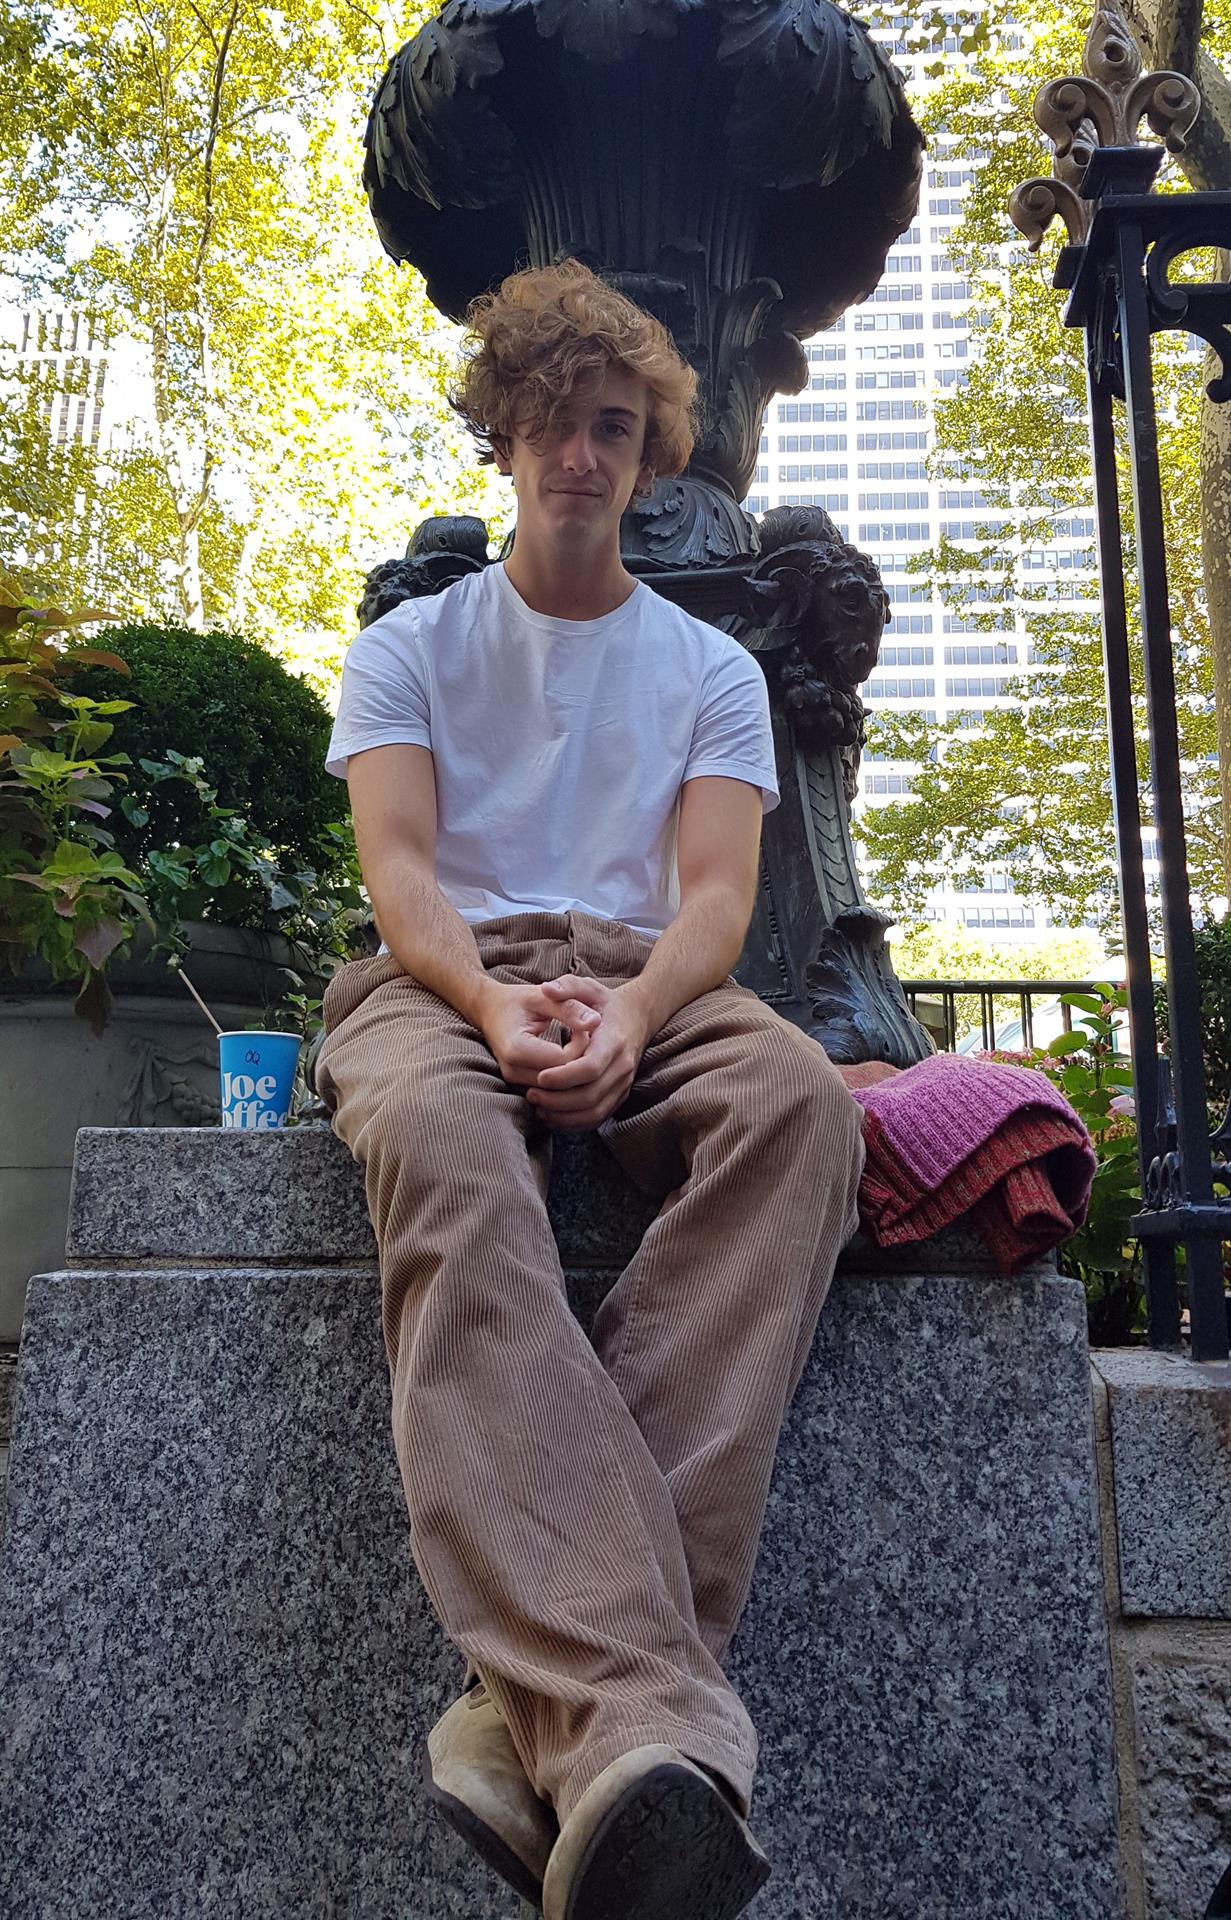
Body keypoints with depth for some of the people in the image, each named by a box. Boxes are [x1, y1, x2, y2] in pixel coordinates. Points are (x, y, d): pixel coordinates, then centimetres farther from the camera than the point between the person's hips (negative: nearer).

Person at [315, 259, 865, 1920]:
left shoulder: (711, 669, 20)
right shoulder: (410, 645, 18)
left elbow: (716, 892, 4)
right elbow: (399, 866, 1)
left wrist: (630, 1012, -20)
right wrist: (496, 996, -22)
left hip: (644, 979, 1)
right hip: (442, 973, -1)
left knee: (799, 1097, -36)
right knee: (439, 1142, -40)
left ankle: (547, 1703, -44)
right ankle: (640, 1717, -52)